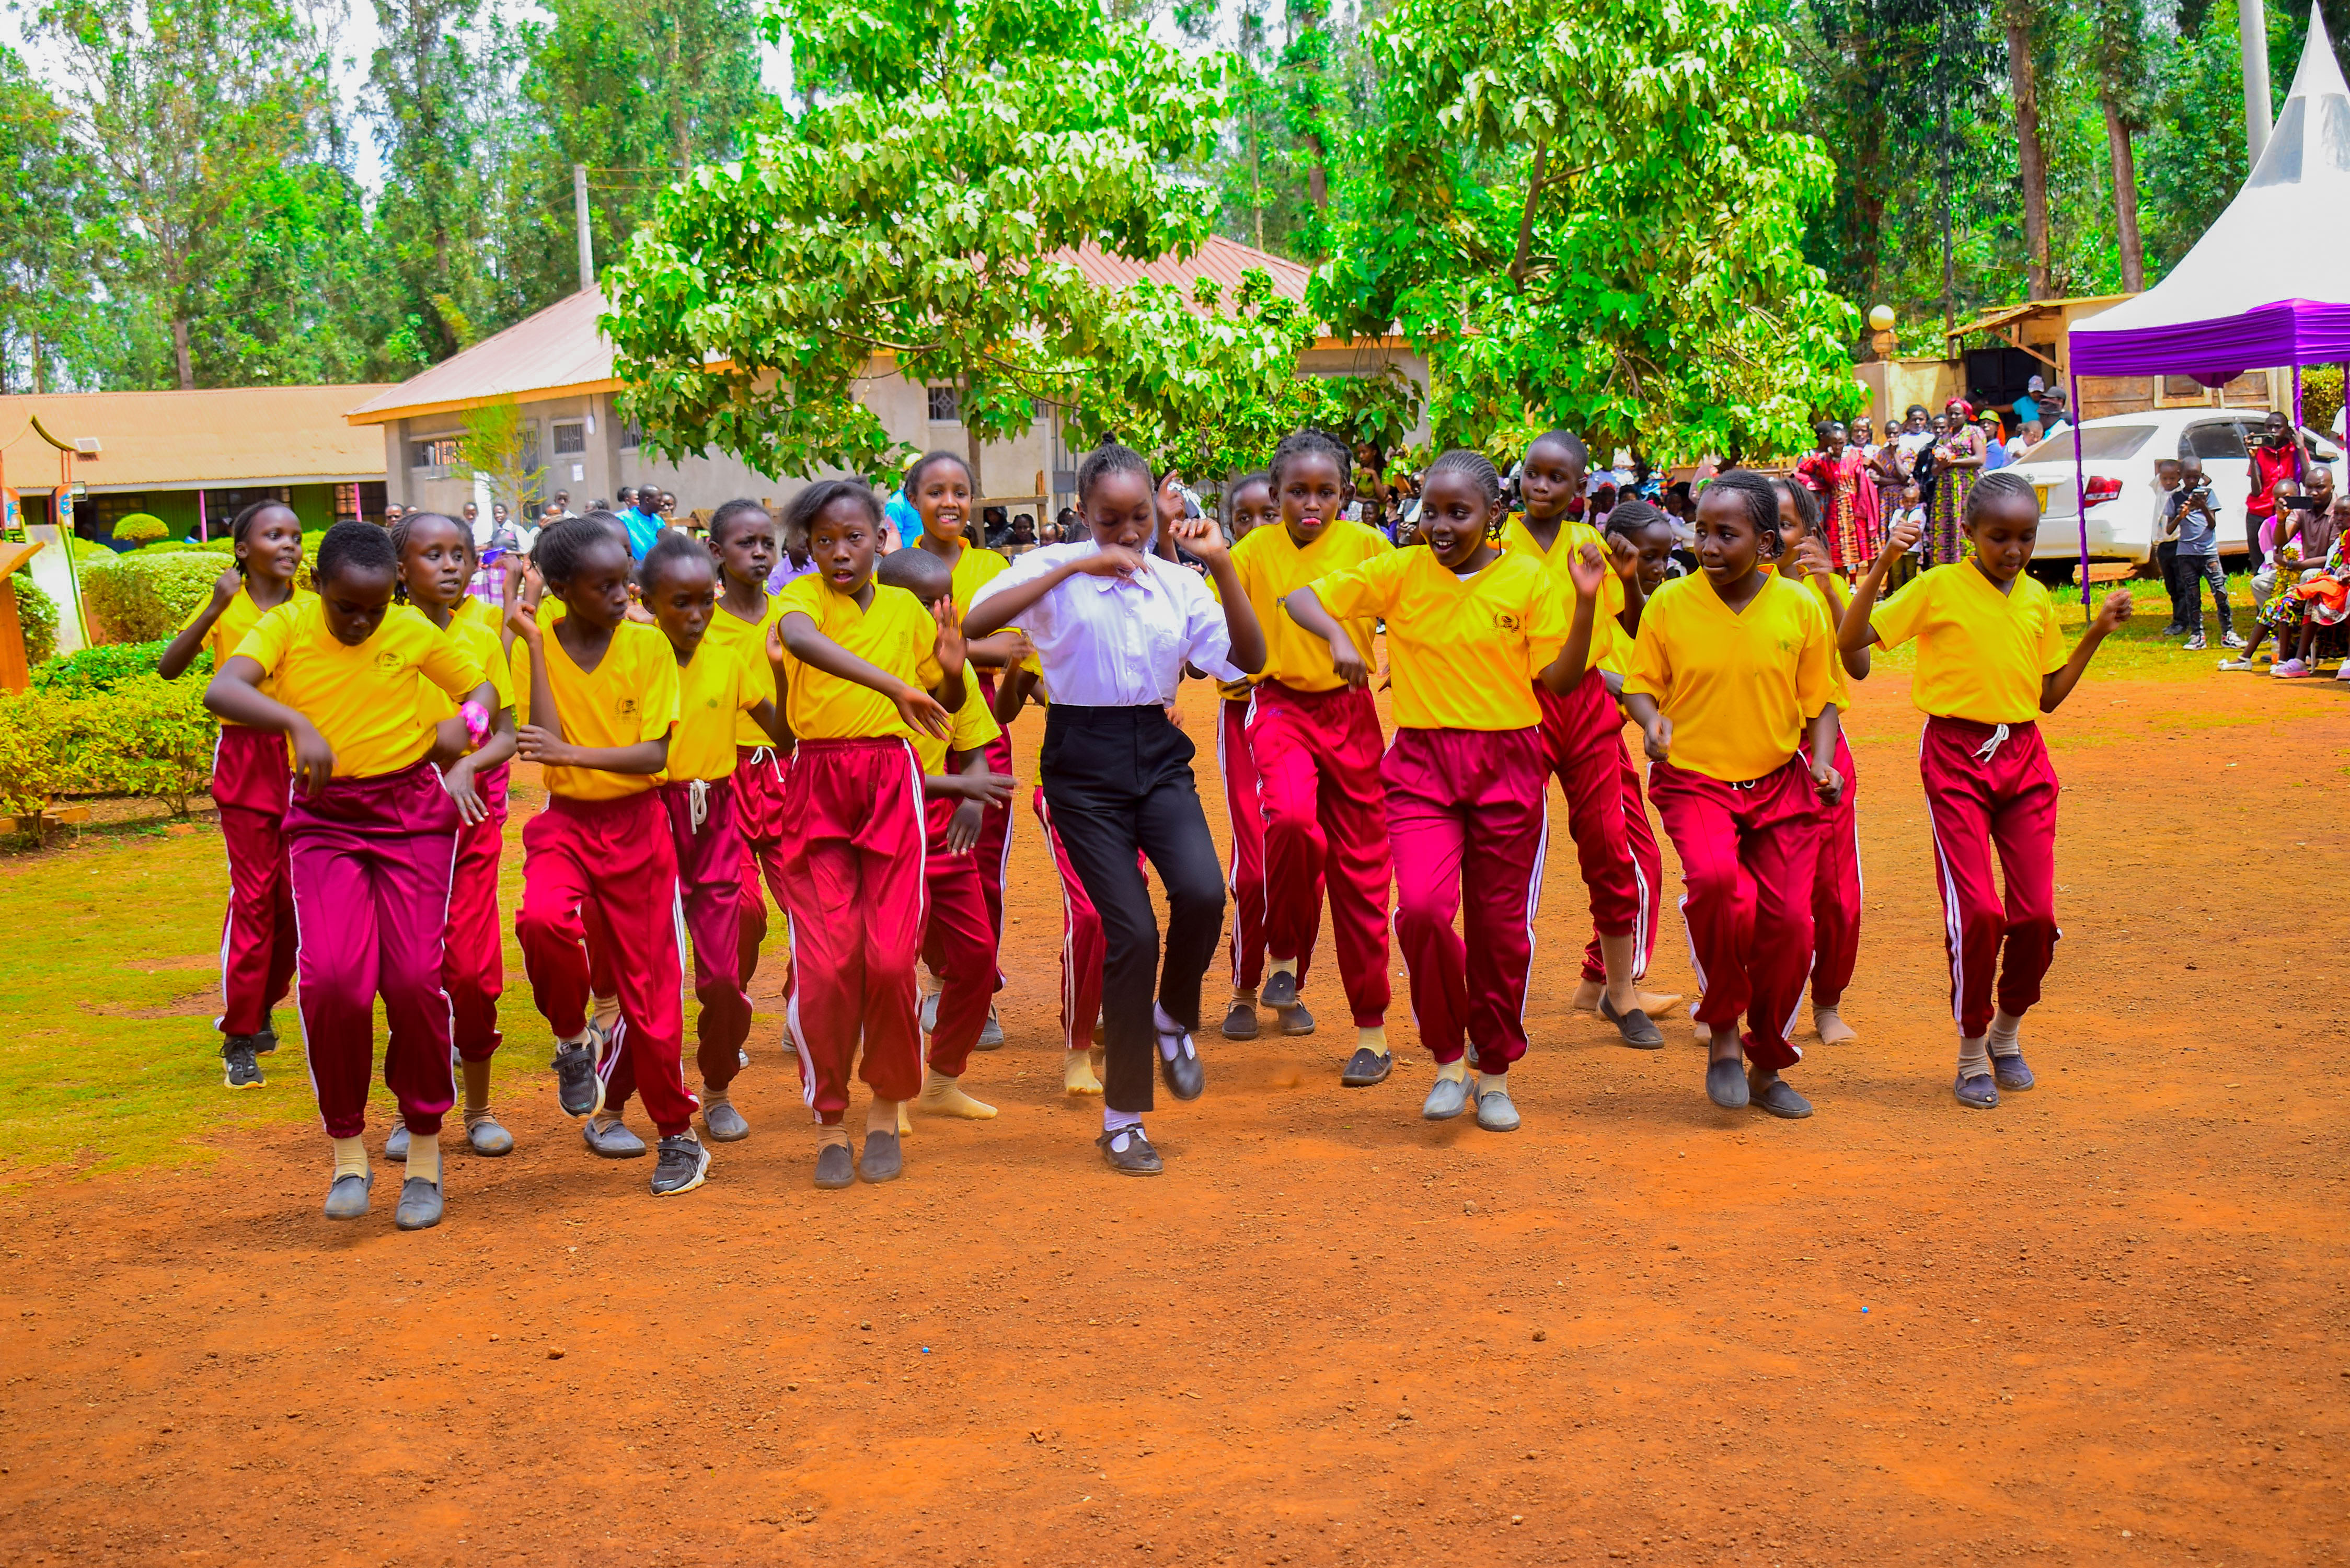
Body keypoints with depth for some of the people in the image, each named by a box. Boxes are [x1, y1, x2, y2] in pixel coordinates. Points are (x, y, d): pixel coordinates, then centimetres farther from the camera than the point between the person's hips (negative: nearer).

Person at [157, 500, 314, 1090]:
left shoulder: (311, 608, 4)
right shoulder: (225, 607, -1)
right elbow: (169, 667, -11)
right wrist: (215, 607, -20)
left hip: (301, 755, 3)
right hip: (245, 758, -3)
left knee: (292, 896, 6)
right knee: (252, 894, -6)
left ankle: (260, 1012, 26)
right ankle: (239, 1039, 1)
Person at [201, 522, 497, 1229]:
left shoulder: (415, 632, -1)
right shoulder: (287, 626, -5)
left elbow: (480, 688, 15)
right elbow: (221, 690, -22)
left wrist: (464, 727, -7)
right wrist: (300, 724, -38)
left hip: (411, 814, 0)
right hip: (323, 819, 0)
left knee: (414, 979, -8)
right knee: (331, 978, -16)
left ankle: (424, 1152, 9)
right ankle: (347, 1150, 3)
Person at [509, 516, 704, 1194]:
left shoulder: (648, 644, -6)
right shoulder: (538, 643, -4)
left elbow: (655, 754, -11)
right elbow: (548, 744, -16)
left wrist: (570, 754, -25)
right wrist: (534, 647, -16)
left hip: (637, 826, 0)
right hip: (566, 823, 0)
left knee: (650, 985, 2)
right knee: (542, 920, -31)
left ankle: (678, 1134, 18)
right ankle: (574, 1038, -2)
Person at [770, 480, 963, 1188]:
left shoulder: (907, 609, 9)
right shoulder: (803, 596, -3)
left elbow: (943, 710, 20)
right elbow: (800, 638, -29)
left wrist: (952, 673, -3)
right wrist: (893, 685, -37)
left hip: (891, 781, 2)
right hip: (817, 783, -2)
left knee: (890, 958, -5)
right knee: (825, 963, -6)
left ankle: (887, 1107, 17)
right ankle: (830, 1119, 12)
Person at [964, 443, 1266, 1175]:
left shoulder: (1179, 584, 8)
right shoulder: (1056, 571, -3)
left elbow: (1249, 659, 0)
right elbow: (975, 623, -21)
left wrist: (1222, 565, -8)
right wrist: (1078, 565, -23)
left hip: (1158, 753, 3)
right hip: (1084, 759, -3)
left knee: (1202, 892, -23)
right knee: (1131, 930, -7)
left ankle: (1173, 1019, 11)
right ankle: (1123, 1118, 9)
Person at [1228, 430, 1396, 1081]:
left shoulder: (1364, 545, -1)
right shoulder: (1256, 550, 0)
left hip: (1350, 712, 1)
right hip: (1282, 708, -1)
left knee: (1360, 867, 5)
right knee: (1293, 819, -31)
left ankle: (1372, 1030, 16)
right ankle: (1285, 958, -5)